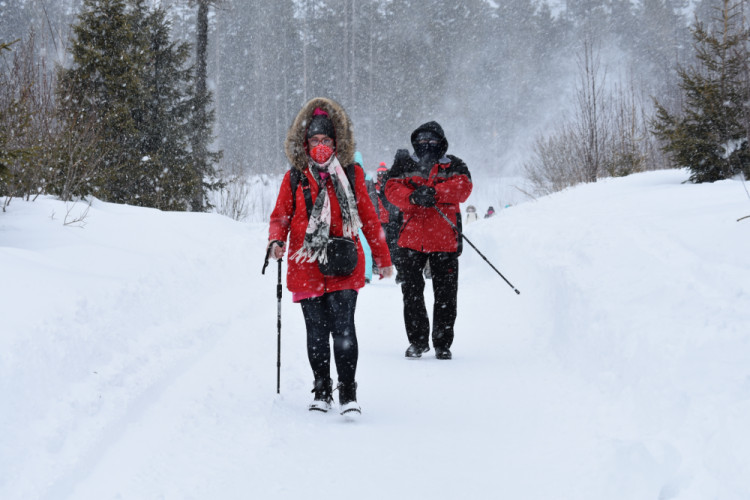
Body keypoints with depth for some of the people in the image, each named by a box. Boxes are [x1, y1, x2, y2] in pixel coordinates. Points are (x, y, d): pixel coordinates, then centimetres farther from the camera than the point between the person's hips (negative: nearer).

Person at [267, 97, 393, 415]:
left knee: (343, 327, -10)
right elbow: (280, 216, 11)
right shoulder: (295, 177, 8)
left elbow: (368, 217, 14)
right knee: (317, 330, 2)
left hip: (344, 265, -1)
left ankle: (348, 394, -4)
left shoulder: (351, 174, 8)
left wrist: (382, 258, 17)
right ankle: (322, 392, 16)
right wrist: (276, 241, -11)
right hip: (306, 266, 1)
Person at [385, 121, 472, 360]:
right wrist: (412, 197, -23)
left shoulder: (454, 166, 9)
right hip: (412, 238, 1)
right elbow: (392, 188, -3)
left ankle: (442, 343, 12)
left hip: (445, 240, -1)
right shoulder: (405, 165, 12)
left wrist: (433, 192, -23)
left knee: (445, 294, 3)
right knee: (411, 291, 3)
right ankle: (417, 340, 14)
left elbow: (463, 188, -9)